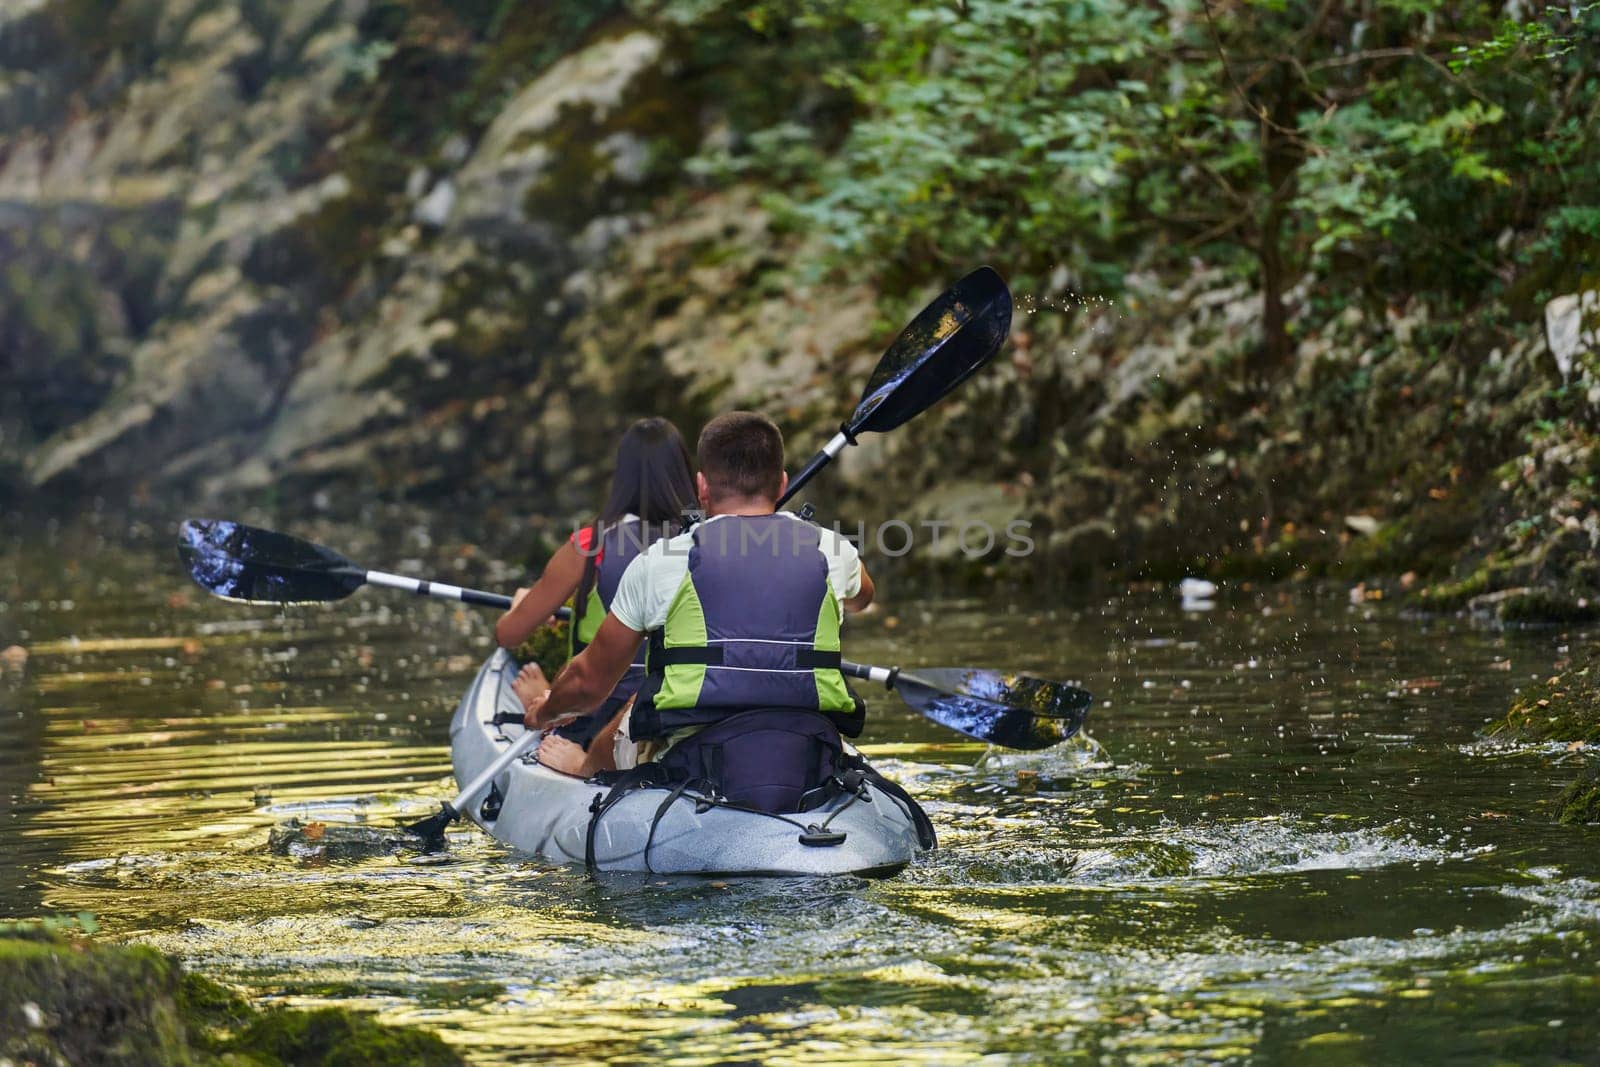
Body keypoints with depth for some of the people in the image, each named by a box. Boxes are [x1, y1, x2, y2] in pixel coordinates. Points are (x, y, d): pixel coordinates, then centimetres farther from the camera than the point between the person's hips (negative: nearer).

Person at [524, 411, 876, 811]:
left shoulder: (659, 562, 1)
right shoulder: (832, 550, 8)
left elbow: (590, 681, 13)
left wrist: (546, 711, 37)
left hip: (693, 767, 0)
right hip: (816, 768, 0)